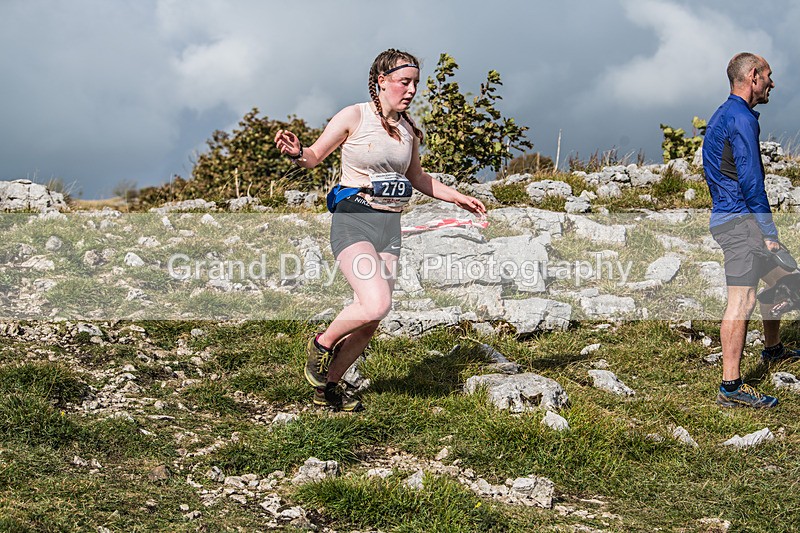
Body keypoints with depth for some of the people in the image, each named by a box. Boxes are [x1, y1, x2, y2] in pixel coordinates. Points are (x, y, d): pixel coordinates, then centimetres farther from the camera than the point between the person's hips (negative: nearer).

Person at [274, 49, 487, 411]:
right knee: (376, 304, -24)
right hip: (353, 220, -6)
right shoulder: (354, 116, -4)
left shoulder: (408, 129, 12)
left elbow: (417, 178, 27)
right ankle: (322, 344, 5)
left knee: (370, 321, 1)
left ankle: (327, 386, 19)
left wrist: (458, 197, 23)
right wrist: (297, 153, -23)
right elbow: (315, 157, -1)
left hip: (389, 226, 6)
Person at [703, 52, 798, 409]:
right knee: (742, 300, -14)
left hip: (726, 216, 11)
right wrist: (769, 232, -17)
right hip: (740, 220, -11)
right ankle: (731, 386, -17)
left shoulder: (722, 116, 19)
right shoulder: (741, 118, -13)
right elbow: (750, 180, -19)